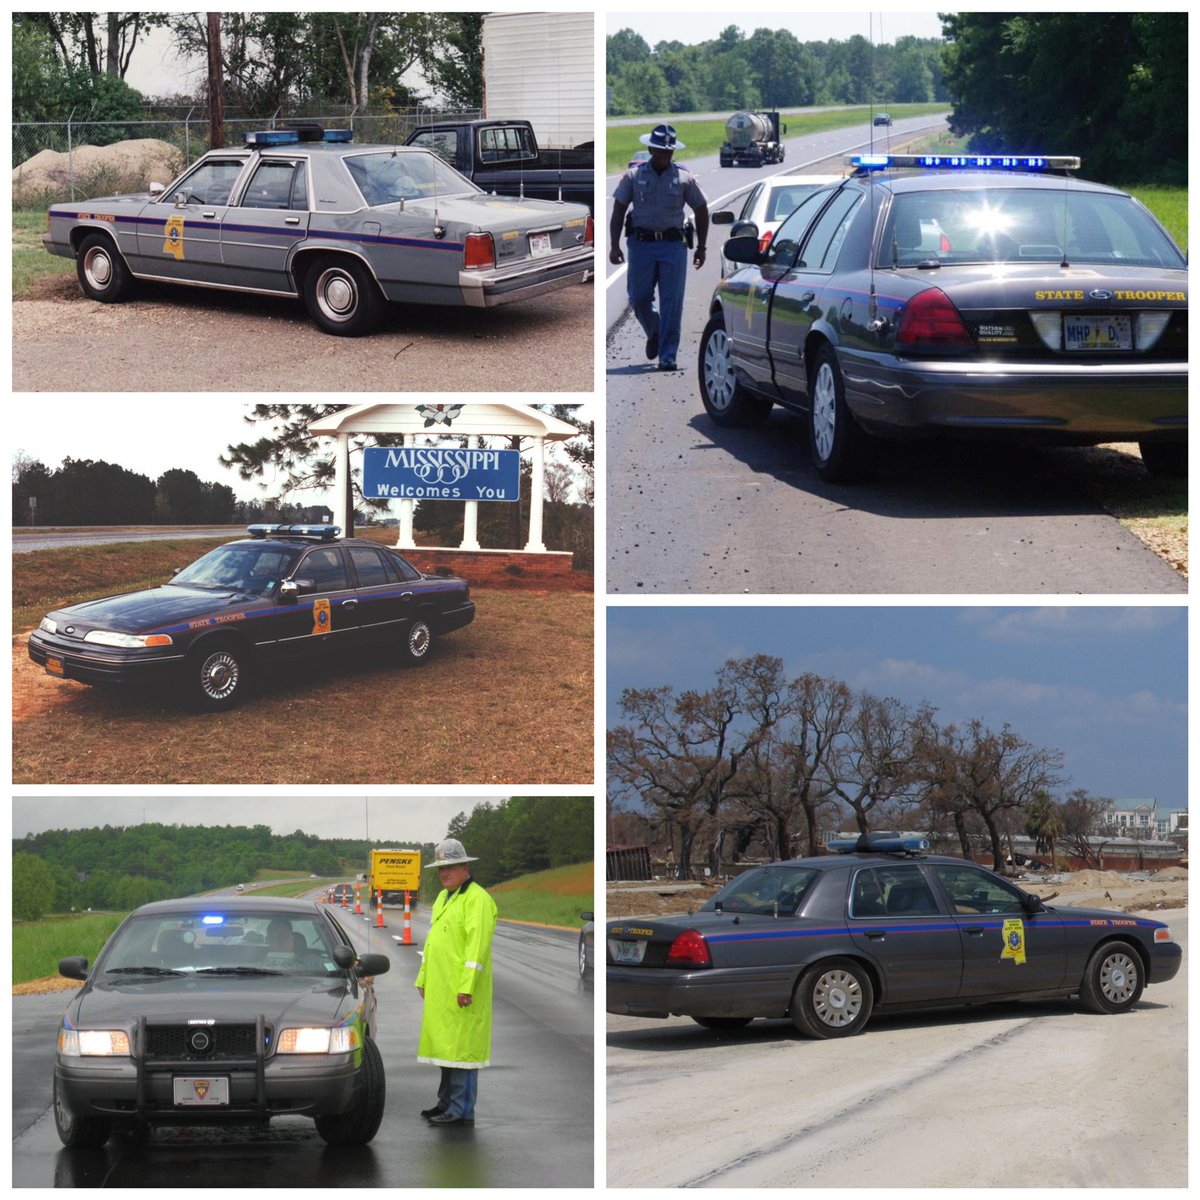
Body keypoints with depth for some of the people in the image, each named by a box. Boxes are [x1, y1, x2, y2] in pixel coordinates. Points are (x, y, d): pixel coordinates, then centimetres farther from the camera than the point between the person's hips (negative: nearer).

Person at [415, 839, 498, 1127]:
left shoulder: (477, 899, -11)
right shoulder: (443, 898, 19)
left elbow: (478, 946, -18)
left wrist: (466, 987, -22)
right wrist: (423, 979, 21)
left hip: (462, 989, -9)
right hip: (440, 989, 9)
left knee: (461, 1046, -9)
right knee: (445, 1045, 14)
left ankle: (462, 1111, -7)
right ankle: (446, 1102, 22)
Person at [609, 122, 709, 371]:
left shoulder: (684, 178, 4)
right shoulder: (634, 176, 5)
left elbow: (701, 211, 12)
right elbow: (618, 211, 6)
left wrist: (701, 248, 10)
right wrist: (614, 245, -3)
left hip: (673, 246, -1)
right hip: (641, 245, 1)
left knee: (672, 303, -6)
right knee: (639, 298, 2)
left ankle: (667, 356, -3)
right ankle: (654, 333, 33)